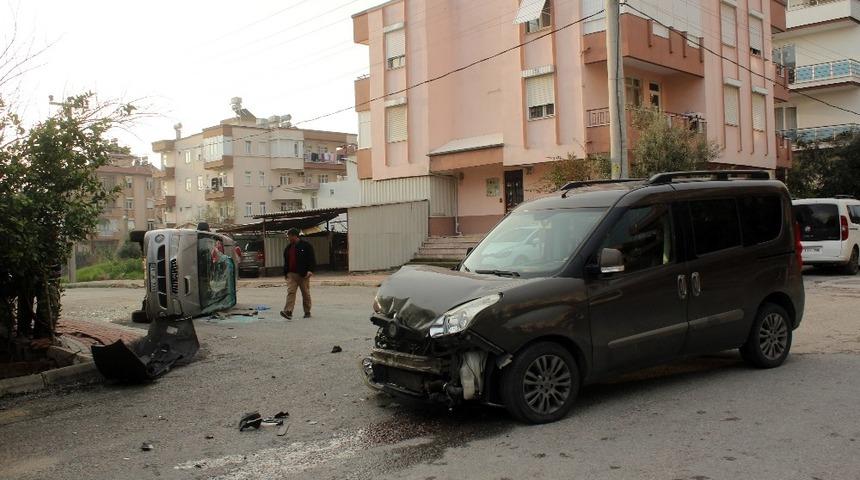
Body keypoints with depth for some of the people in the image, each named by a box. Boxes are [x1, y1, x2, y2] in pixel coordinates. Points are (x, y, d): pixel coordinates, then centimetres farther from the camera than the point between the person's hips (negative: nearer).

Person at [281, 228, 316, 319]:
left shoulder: (306, 246, -3)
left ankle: (307, 312, 16)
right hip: (291, 274, 4)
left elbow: (312, 259, -6)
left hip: (303, 274, -4)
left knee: (306, 293, 5)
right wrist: (286, 273, 16)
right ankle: (288, 312, -21)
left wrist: (310, 270, -17)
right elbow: (286, 262, 21)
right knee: (290, 292, -11)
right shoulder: (288, 248, 14)